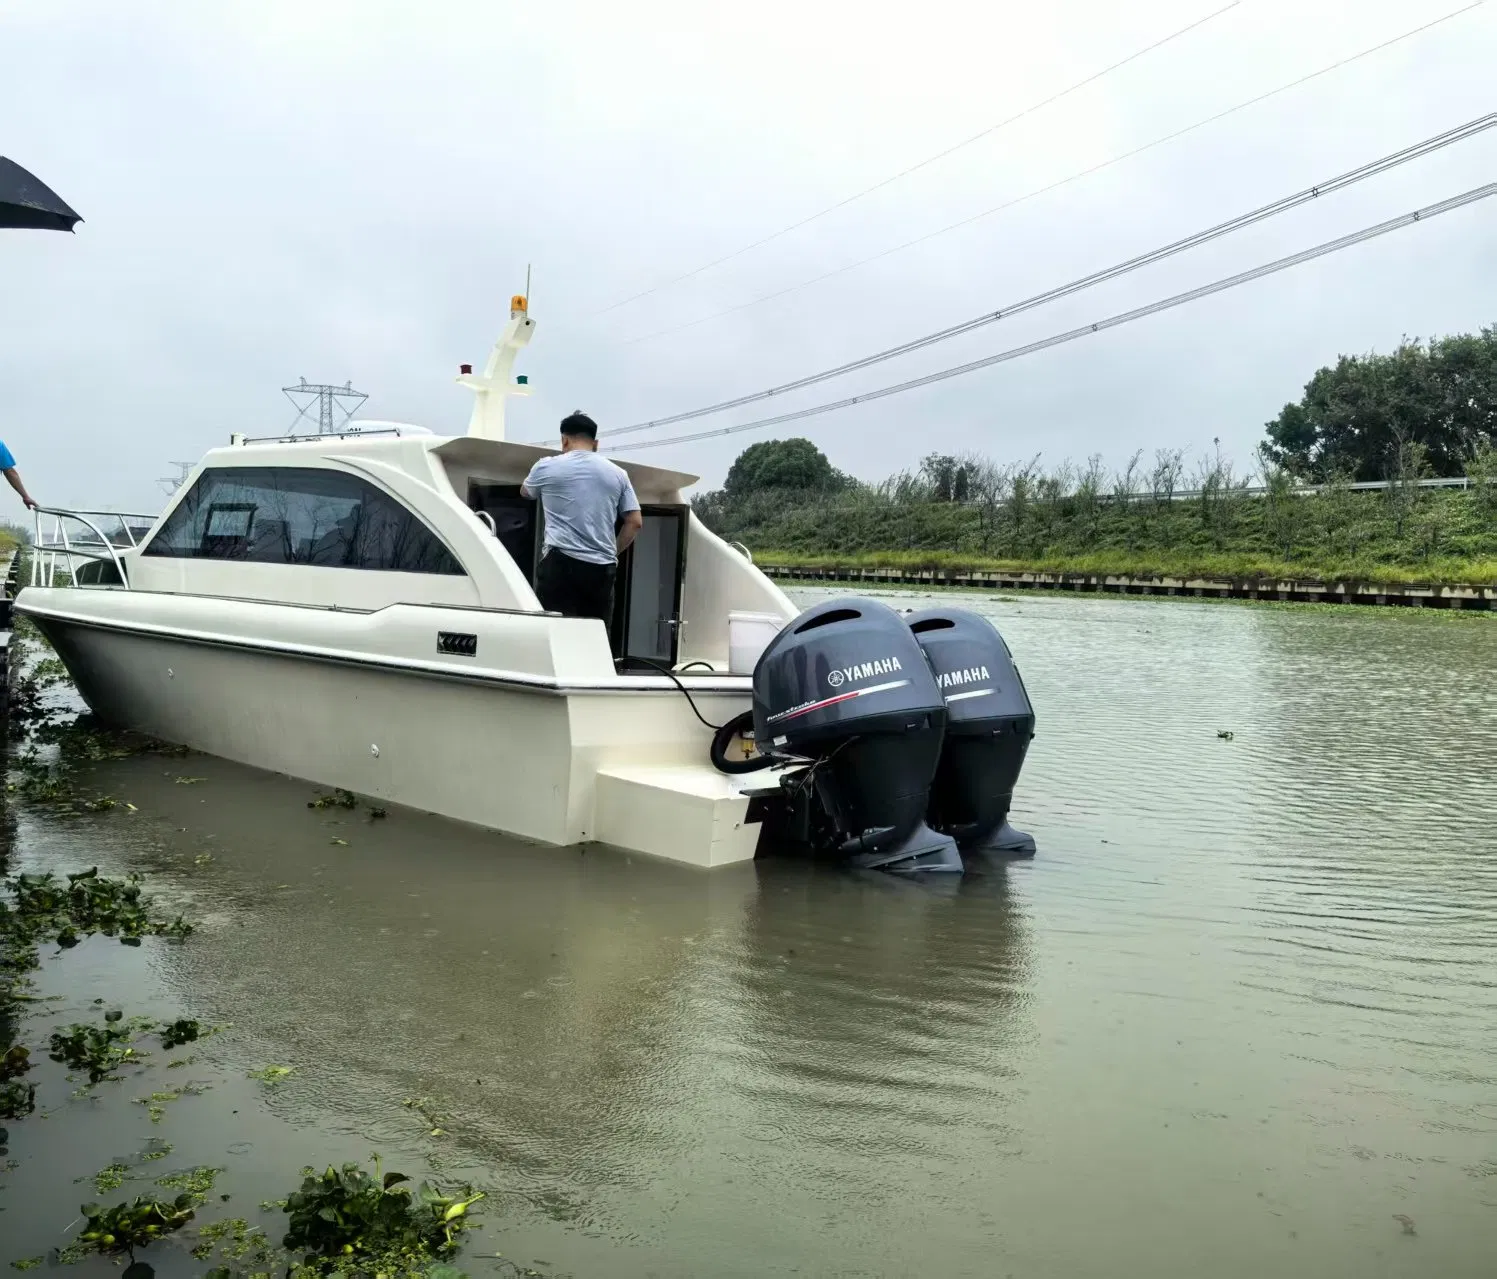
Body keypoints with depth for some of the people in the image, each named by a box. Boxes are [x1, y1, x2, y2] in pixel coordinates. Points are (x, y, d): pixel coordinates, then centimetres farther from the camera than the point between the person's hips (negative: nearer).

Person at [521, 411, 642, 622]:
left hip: (561, 562, -3)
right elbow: (635, 522, 9)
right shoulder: (617, 474, 12)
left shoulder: (547, 467, 6)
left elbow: (525, 491, 27)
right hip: (602, 568, 3)